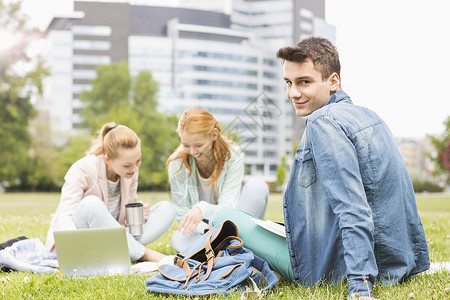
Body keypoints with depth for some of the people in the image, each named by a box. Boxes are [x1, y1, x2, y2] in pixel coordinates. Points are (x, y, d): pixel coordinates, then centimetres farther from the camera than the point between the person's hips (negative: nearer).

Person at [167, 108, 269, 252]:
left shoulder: (233, 156, -17)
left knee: (257, 186, -26)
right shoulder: (177, 164, -15)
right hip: (201, 229, 0)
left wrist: (203, 209, -44)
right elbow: (182, 213, -11)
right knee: (179, 240, -35)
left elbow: (228, 208, -21)